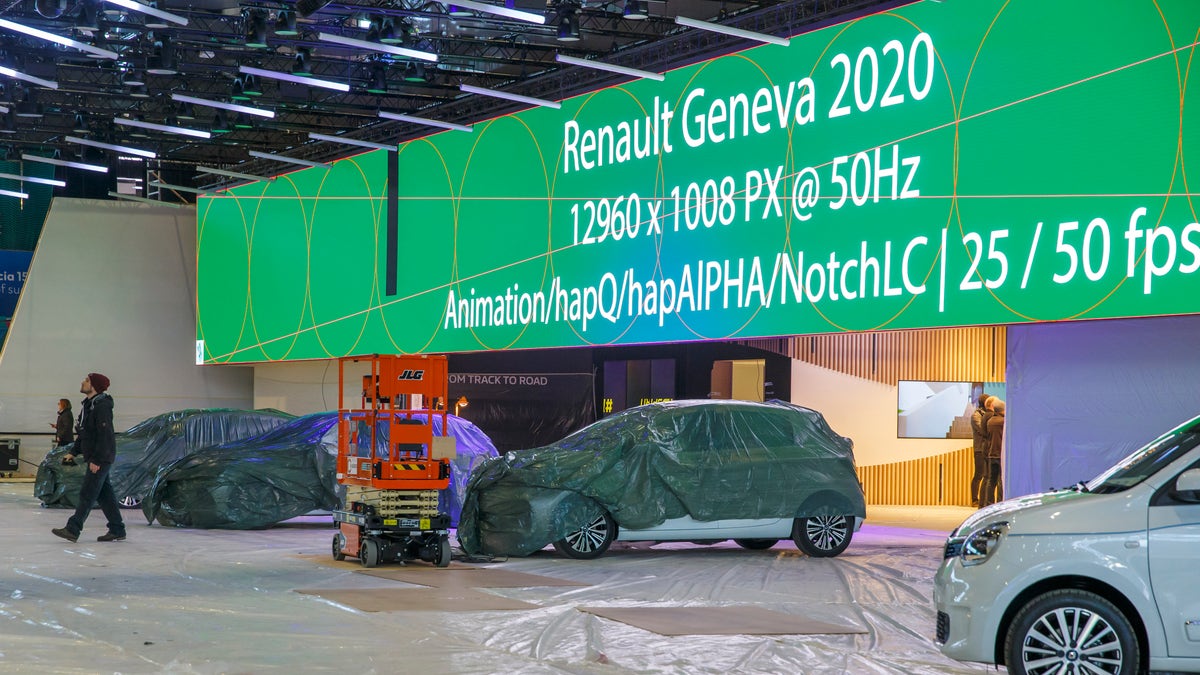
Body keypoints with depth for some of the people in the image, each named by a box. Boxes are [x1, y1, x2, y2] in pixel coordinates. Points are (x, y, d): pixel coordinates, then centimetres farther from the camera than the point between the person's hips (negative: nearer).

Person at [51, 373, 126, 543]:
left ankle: (73, 529, -9)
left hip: (101, 458, -10)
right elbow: (84, 433, 24)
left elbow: (105, 435, -23)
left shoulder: (102, 406, -17)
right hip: (93, 458, 10)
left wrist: (97, 460, -24)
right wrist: (74, 453, 20)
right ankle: (117, 530, 15)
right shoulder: (88, 405, 15)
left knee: (87, 494, -8)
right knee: (104, 494, 11)